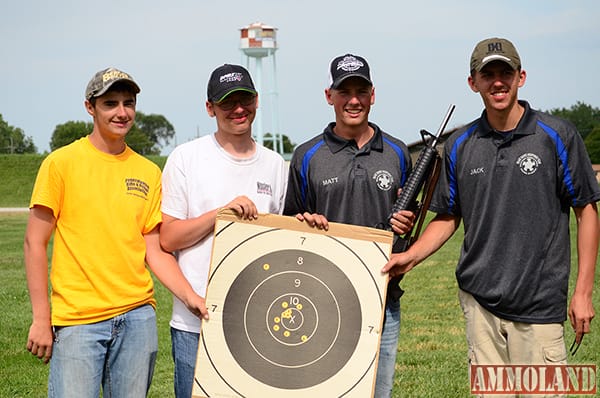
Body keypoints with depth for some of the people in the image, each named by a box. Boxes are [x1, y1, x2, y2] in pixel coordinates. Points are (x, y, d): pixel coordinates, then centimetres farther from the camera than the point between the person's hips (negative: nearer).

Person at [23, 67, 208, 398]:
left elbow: (155, 250, 9)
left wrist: (190, 296, -6)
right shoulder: (62, 163, -2)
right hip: (77, 319, -3)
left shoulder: (148, 172, 9)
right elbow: (35, 243, -2)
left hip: (138, 316, 4)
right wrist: (41, 318, -6)